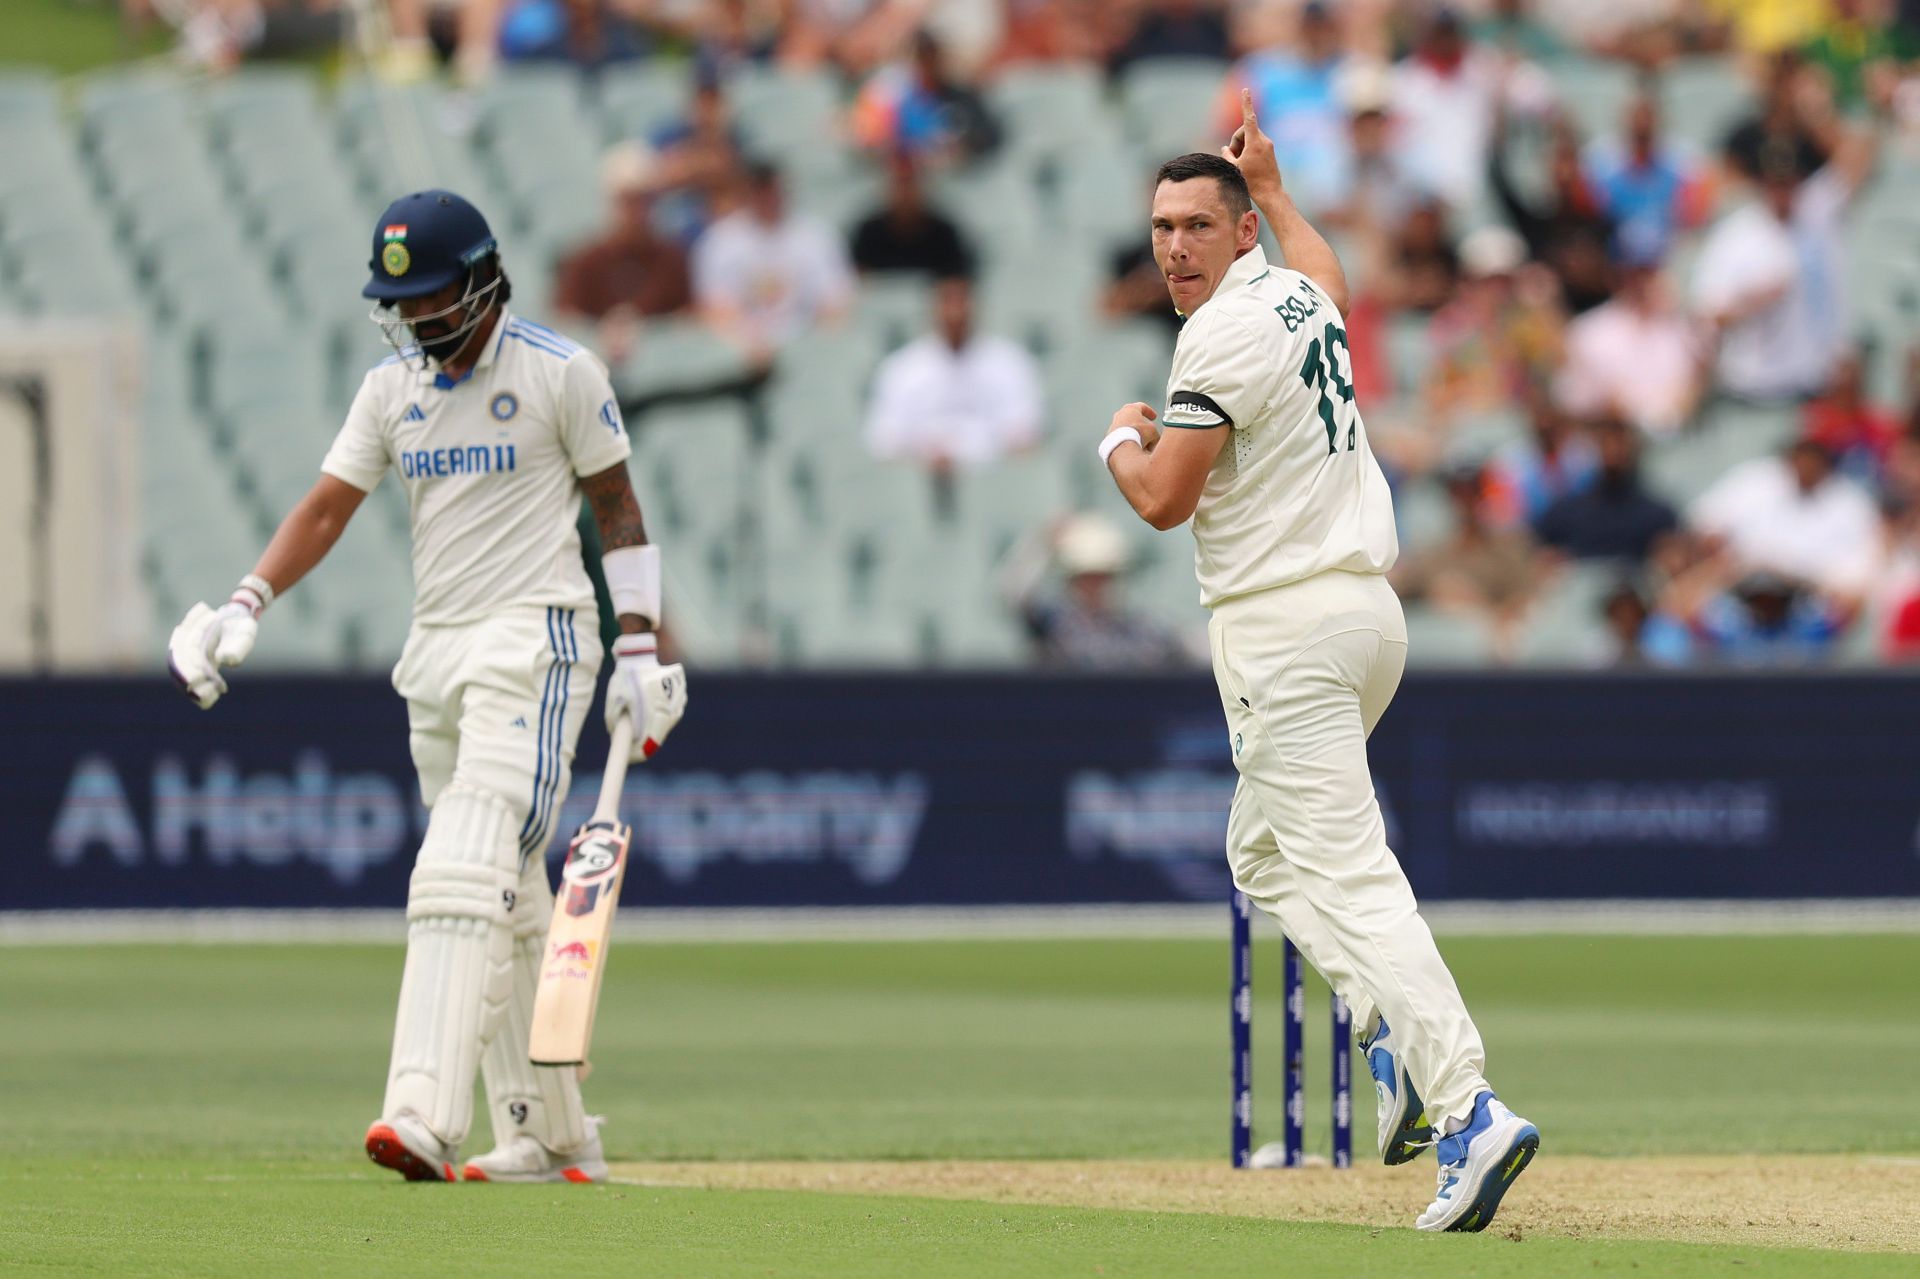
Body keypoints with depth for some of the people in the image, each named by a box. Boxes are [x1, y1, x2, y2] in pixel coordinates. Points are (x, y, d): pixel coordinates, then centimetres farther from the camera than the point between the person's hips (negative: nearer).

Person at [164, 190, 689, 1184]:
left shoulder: (560, 373, -4)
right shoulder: (392, 387, 11)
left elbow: (615, 506, 1)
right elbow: (327, 506, 6)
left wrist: (638, 651, -4)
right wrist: (244, 607, -8)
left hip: (534, 642, -7)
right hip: (435, 651, 7)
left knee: (468, 870, -20)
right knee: (507, 897, 9)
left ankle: (426, 1115, -30)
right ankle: (551, 1133, 14)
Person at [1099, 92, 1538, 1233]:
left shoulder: (1227, 334, -14)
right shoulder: (1303, 296, 13)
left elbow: (1165, 500, -16)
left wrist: (1124, 442, 5)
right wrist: (1273, 187, 53)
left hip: (1286, 625, -10)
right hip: (1370, 612, 10)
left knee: (1346, 871, -16)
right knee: (1265, 851, 23)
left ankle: (1468, 1105, -28)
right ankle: (1394, 1027, 4)